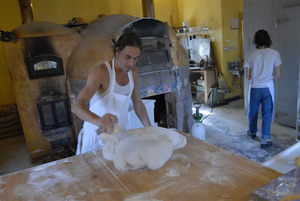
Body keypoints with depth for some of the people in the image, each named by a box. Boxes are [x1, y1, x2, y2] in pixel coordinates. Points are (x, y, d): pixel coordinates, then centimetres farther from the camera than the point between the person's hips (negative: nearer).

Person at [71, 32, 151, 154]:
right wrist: (99, 120, -53)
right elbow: (76, 105, -33)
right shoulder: (101, 72, -22)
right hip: (96, 138, -5)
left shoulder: (133, 72, -1)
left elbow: (138, 104, 9)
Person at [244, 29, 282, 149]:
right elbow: (278, 74, -4)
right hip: (268, 88, -1)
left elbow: (247, 75, 0)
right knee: (267, 114, 6)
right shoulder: (274, 53, -8)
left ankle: (252, 132, 39)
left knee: (253, 111, 19)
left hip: (254, 88, 2)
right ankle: (265, 140, 8)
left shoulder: (250, 55, -5)